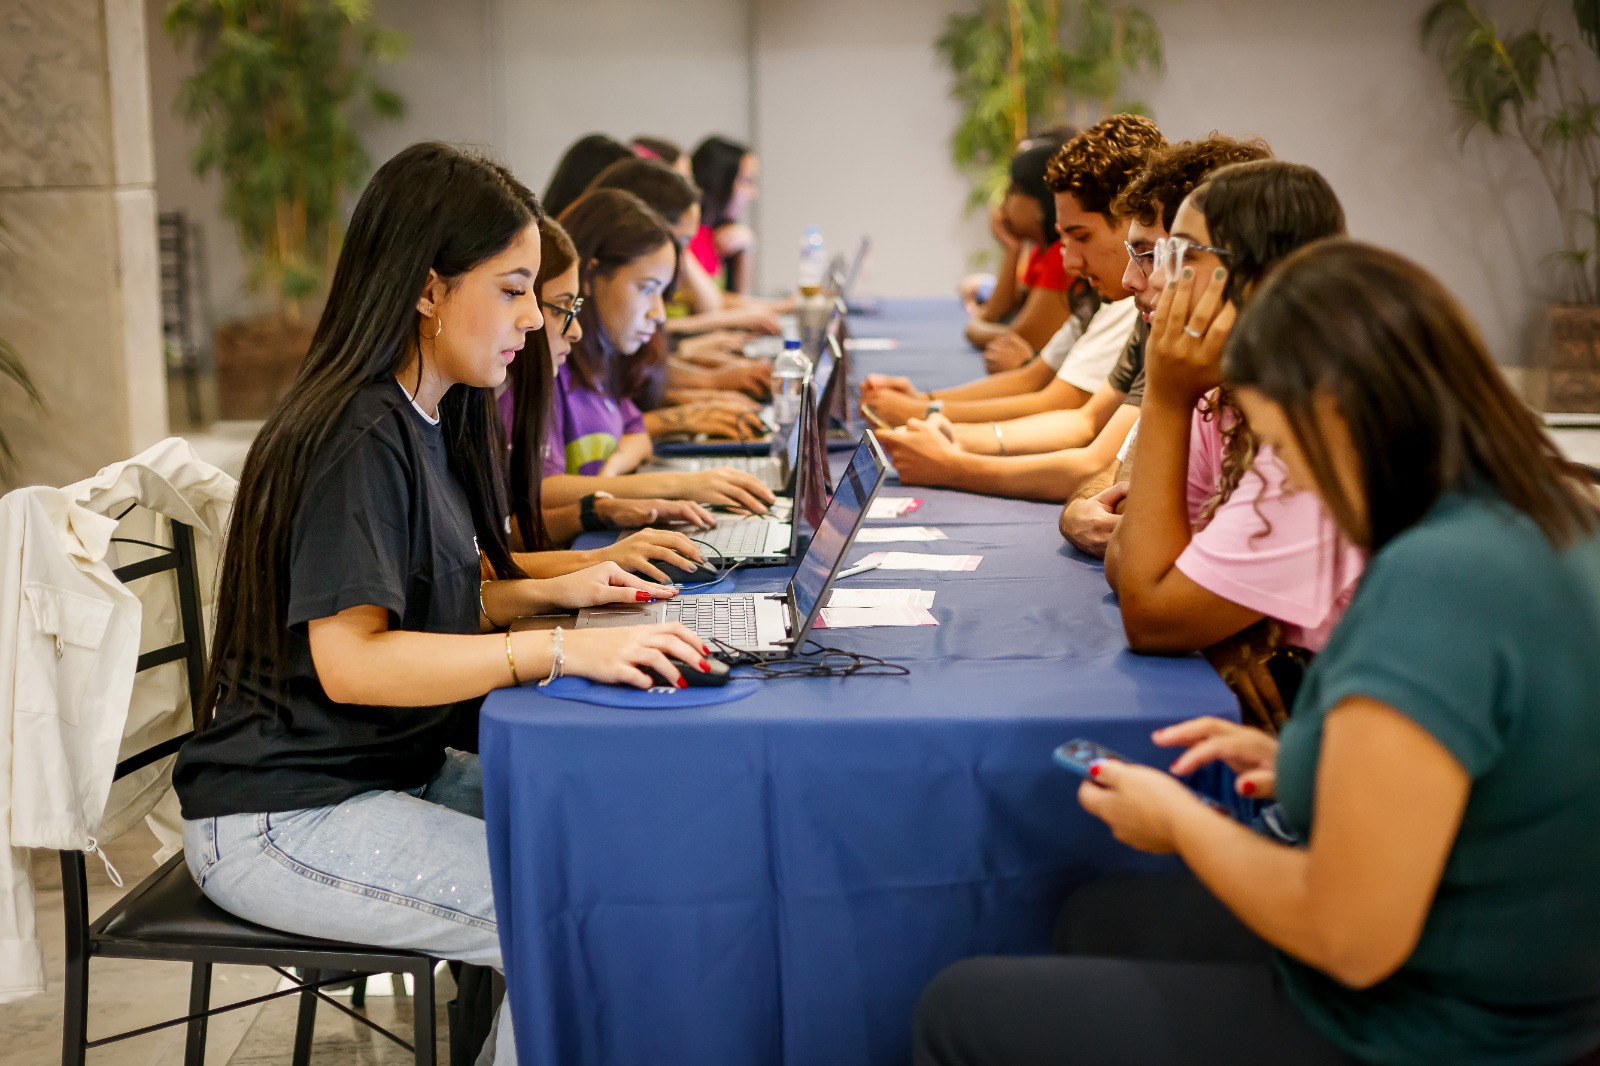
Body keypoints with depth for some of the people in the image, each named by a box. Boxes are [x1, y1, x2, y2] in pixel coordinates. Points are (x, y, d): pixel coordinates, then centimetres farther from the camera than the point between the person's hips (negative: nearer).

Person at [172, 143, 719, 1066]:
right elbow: (348, 658, -27)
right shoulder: (355, 439, -20)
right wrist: (564, 652, -32)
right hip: (283, 821, -9)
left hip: (394, 772, 9)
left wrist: (548, 595, 2)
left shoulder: (427, 422, 10)